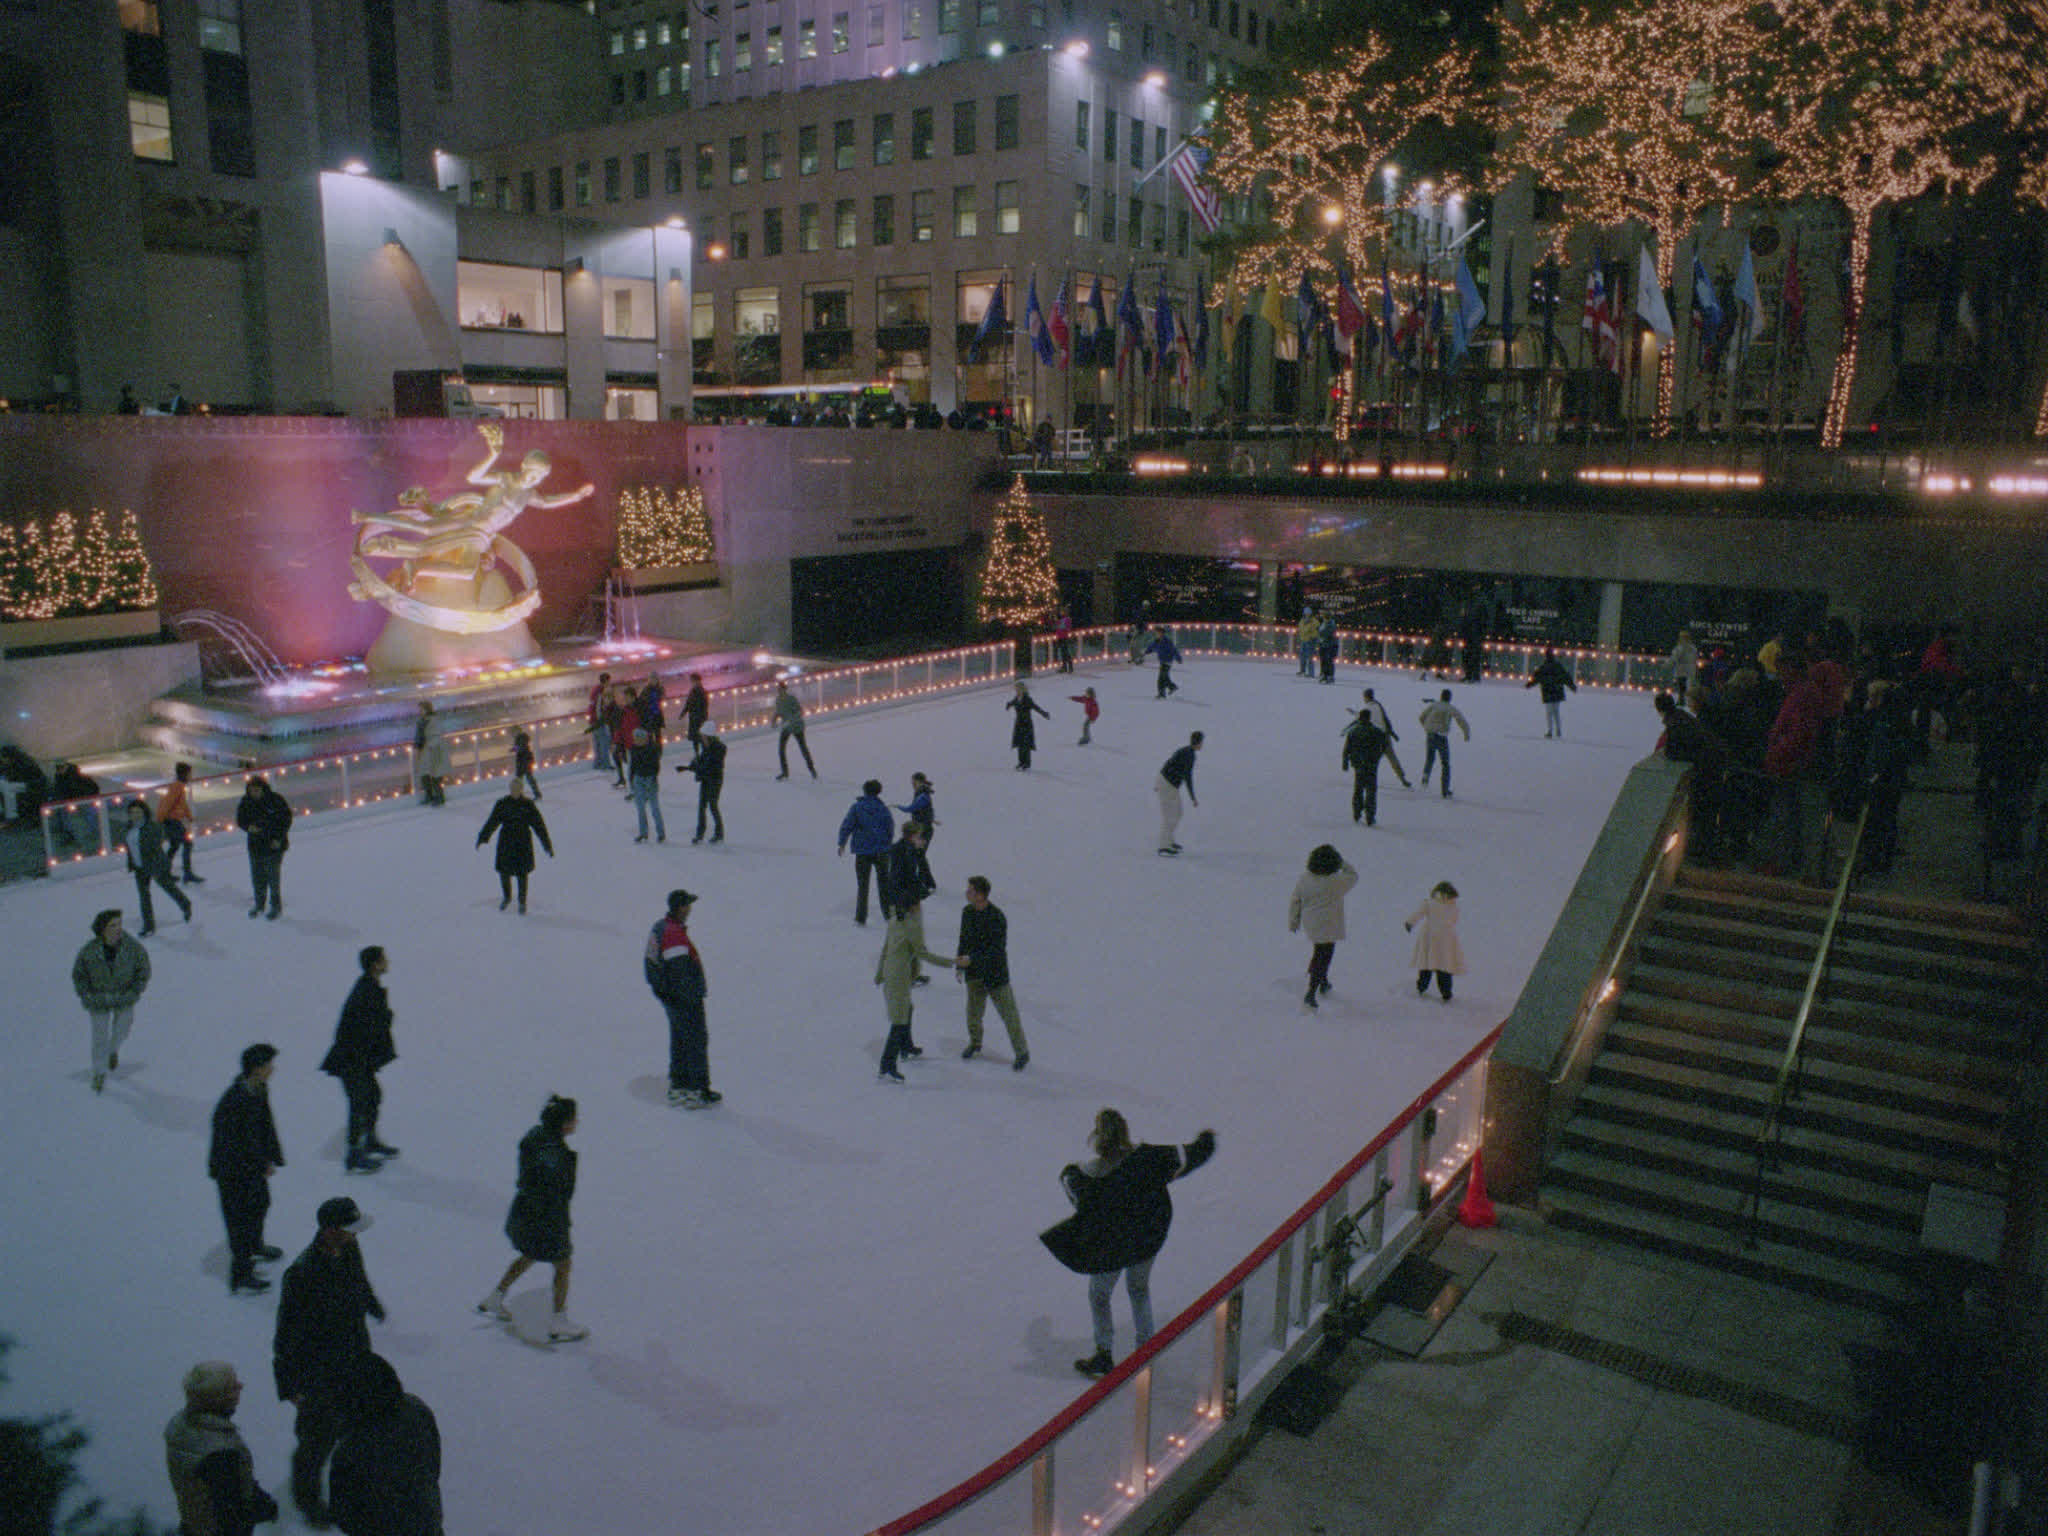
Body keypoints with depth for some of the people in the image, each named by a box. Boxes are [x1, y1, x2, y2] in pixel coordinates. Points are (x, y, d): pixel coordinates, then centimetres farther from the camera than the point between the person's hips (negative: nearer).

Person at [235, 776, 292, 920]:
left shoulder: (276, 800, -13)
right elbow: (240, 820, 8)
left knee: (273, 875, -3)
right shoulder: (246, 802, -2)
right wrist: (248, 827, -15)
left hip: (274, 844, -4)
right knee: (257, 876, 11)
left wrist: (278, 839, -12)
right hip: (255, 845, 4)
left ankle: (276, 906, 11)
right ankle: (259, 903, 29)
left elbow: (286, 819, -6)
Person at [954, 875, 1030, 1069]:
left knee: (1008, 1013, 1)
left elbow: (997, 950, -24)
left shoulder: (997, 918, -22)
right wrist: (960, 964, 16)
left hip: (995, 973, -6)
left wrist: (971, 959, -30)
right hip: (974, 972, 6)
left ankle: (1022, 1052, 14)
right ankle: (974, 1043, 40)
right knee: (973, 1010, 16)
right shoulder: (967, 911, -2)